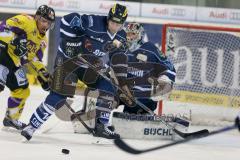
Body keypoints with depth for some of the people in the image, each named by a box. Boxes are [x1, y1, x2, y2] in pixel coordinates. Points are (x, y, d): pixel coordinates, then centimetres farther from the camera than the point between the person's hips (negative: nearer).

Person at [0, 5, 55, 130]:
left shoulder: (42, 40, 16)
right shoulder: (26, 21, -12)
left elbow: (35, 59, 19)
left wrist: (43, 75, 7)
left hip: (15, 63, 9)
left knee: (22, 91, 15)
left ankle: (11, 118, 34)